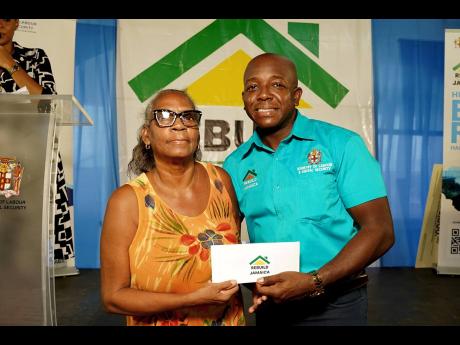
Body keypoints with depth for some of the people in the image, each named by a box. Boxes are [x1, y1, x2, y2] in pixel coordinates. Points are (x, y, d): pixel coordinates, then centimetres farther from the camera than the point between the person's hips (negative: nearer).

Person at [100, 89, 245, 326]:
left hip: (231, 320, 4)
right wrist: (193, 299, -25)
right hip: (160, 321, -3)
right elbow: (113, 297, -17)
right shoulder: (127, 201, -19)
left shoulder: (221, 180, -9)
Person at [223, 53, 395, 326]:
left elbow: (379, 231, -12)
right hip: (270, 305, 3)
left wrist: (315, 282, -20)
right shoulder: (235, 165, 0)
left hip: (336, 303, -3)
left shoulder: (341, 144, -9)